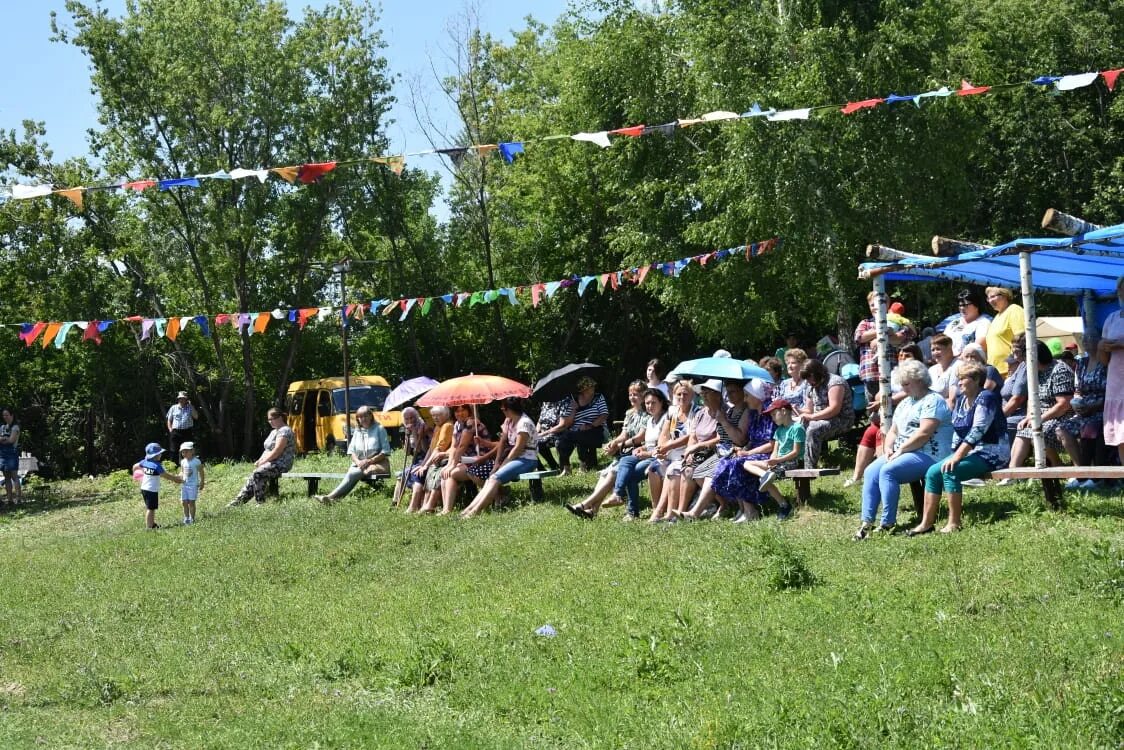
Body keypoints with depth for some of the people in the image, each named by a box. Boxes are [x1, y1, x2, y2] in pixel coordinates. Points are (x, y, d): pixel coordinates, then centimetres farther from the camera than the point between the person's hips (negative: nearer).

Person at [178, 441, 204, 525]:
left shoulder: (196, 461, -9)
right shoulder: (183, 462, 7)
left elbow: (201, 473, -3)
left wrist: (202, 483, -4)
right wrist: (179, 477, -3)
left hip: (193, 485, -5)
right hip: (184, 484, 5)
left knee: (191, 502, -4)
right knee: (184, 502, 6)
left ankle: (192, 519, 5)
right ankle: (186, 519, 17)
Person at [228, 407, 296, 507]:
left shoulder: (284, 431, -11)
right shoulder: (274, 431, 22)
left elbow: (276, 452, -19)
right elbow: (267, 450, 24)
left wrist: (262, 462, -14)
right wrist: (259, 460, 6)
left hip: (281, 464, -9)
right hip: (271, 463, 9)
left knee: (258, 474, -29)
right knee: (252, 478, -9)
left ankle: (260, 504, -25)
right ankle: (237, 503, -14)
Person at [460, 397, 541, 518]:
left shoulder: (524, 423, -16)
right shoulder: (509, 421, 12)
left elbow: (518, 448, -18)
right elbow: (502, 442, 11)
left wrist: (503, 464, -13)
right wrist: (497, 462, 1)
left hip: (527, 460, -9)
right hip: (515, 459, 9)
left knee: (496, 478, -24)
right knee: (490, 479, -7)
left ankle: (475, 511, -31)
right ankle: (470, 508, -18)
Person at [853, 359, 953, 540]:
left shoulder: (933, 401, -7)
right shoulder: (905, 403, 23)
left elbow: (924, 434, -18)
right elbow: (893, 432, 22)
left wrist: (900, 450, -15)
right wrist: (888, 448, 1)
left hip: (927, 455, -9)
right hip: (900, 453, 9)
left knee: (887, 471, -29)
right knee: (871, 471, -14)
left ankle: (888, 523, -27)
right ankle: (867, 522, -20)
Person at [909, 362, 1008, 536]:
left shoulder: (985, 398, -13)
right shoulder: (961, 399, 14)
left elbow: (977, 431, -22)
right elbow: (958, 432, 17)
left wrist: (957, 457, -27)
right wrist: (954, 455, 3)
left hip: (991, 454, -9)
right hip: (969, 451, 9)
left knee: (950, 471, -28)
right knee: (933, 472, -8)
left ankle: (954, 524, -22)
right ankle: (927, 523, -7)